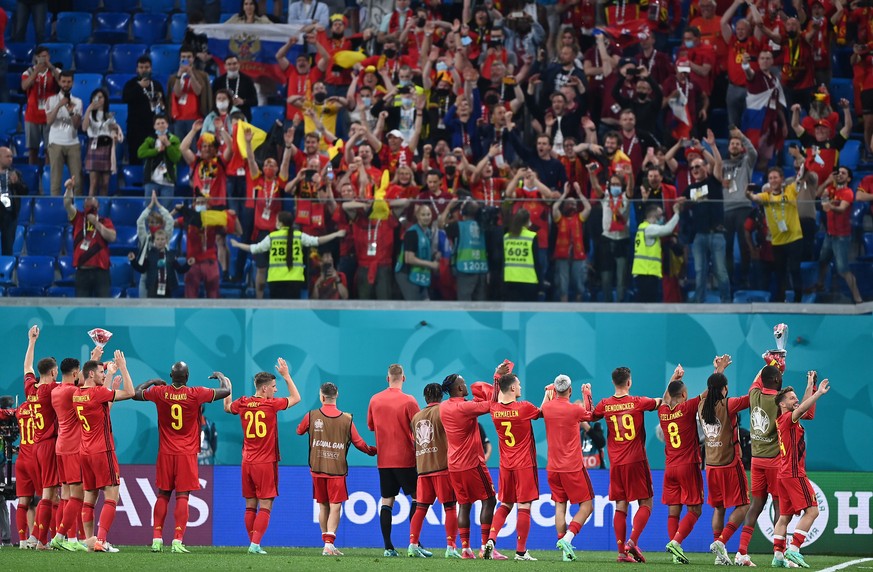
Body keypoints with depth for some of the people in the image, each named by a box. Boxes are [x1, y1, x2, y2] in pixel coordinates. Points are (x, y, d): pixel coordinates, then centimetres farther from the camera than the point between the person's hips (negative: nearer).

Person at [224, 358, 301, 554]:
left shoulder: (243, 404, 3)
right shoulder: (271, 404, -10)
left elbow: (227, 407, 26)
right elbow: (296, 398, 4)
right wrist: (286, 375, 9)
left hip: (247, 462, 5)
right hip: (266, 463, -5)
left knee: (250, 506, 10)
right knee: (265, 507, -4)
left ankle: (253, 544, 11)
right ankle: (256, 544, -13)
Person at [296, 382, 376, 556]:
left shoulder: (312, 416, -3)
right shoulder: (346, 419, -5)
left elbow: (299, 431, 16)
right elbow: (358, 443, 2)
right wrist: (372, 450, 21)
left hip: (318, 469, 2)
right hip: (337, 470, -2)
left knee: (323, 506, 13)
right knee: (335, 507, -3)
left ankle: (327, 542, 17)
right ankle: (329, 543, -16)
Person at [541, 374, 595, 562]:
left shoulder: (547, 408, -2)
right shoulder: (575, 410, -13)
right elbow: (589, 414, 10)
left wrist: (549, 393, 33)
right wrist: (587, 394, 24)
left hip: (553, 468, 5)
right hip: (573, 467, -5)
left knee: (560, 506, 9)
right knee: (587, 505, 4)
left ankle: (565, 550, 4)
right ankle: (567, 538, -15)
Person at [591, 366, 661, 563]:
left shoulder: (605, 405, 1)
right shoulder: (638, 402, -6)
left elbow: (590, 416, 20)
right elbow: (661, 402, 9)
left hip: (615, 464, 3)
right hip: (636, 462, -3)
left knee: (620, 507, 7)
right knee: (645, 504, 4)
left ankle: (622, 551, 1)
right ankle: (632, 541, -14)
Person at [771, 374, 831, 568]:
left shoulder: (787, 420, 17)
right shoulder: (786, 419, -10)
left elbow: (802, 406, 31)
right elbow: (801, 409, -29)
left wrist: (811, 386, 30)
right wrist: (819, 393, -33)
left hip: (785, 474, 10)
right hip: (794, 473, -10)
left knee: (785, 516, 7)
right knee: (811, 510, -11)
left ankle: (778, 554, 3)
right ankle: (794, 549, -18)